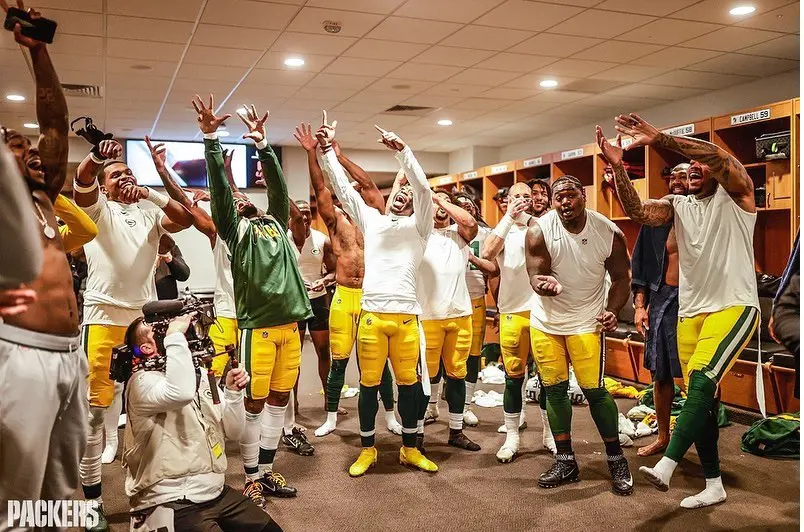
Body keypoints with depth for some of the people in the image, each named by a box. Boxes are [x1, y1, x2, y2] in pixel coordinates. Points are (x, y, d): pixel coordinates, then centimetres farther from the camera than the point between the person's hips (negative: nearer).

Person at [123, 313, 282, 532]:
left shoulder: (200, 374, 10)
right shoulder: (143, 380, -11)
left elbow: (233, 432, 9)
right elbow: (181, 393, -36)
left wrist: (233, 391, -7)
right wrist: (175, 334, -25)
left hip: (216, 493, 7)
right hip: (172, 504, -6)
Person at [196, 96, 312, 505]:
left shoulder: (276, 223, 19)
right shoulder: (236, 228, 6)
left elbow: (278, 186, 10)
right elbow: (218, 187, -4)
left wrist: (263, 145, 5)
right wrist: (210, 138, -11)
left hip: (289, 325, 5)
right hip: (257, 326, -5)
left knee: (279, 401, 11)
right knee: (254, 403, 2)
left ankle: (267, 471, 24)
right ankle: (252, 479, 15)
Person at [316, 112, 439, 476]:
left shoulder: (418, 226, 9)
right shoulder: (371, 220, 16)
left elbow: (423, 187, -6)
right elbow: (343, 189, 11)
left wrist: (400, 149, -14)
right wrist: (327, 149, 4)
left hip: (406, 316, -1)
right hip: (371, 314, 1)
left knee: (409, 382, 6)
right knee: (369, 383, 7)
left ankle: (410, 449, 22)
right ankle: (367, 449, 22)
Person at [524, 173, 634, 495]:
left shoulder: (610, 233, -12)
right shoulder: (539, 231, -14)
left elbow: (621, 277, -1)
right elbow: (536, 275, -17)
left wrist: (612, 311, -17)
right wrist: (543, 284, -41)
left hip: (587, 321, -1)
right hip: (545, 321, 2)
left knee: (594, 390, -6)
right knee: (554, 390, 7)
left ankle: (617, 461, 15)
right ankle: (565, 462, 22)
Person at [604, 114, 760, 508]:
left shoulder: (736, 195, -2)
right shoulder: (677, 205, 11)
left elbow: (721, 157, -23)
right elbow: (638, 212, -7)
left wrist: (659, 139, -31)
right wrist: (618, 167, -20)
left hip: (734, 306, -6)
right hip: (690, 311, 6)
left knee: (701, 381, -26)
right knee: (699, 395, 8)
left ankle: (666, 466, -31)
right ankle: (714, 485, 19)